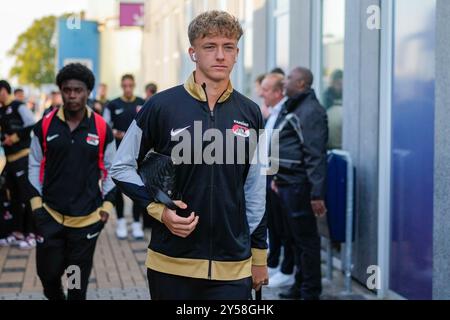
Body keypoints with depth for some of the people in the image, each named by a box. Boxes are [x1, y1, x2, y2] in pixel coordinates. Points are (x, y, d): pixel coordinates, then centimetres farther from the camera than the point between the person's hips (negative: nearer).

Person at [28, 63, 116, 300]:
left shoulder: (102, 128, -3)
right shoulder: (45, 125, -1)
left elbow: (110, 170, 5)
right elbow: (35, 166, 6)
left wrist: (107, 205, 0)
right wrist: (36, 203, 0)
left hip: (87, 219, 0)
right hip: (50, 216, 1)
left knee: (79, 278, 9)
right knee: (47, 272, 5)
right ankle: (55, 296, 35)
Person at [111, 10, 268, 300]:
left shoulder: (250, 113, 5)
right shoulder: (161, 106, -4)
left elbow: (256, 191, 11)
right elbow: (122, 167, 4)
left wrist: (259, 253, 13)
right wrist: (159, 208, -10)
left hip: (234, 266, 2)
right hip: (172, 262, -2)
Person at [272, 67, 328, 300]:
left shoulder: (310, 111, -14)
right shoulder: (292, 107, 18)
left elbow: (316, 155, -20)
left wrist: (317, 193, -24)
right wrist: (277, 177, 25)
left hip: (299, 184, -10)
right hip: (287, 183, 10)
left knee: (305, 237, -3)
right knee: (295, 236, 16)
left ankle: (310, 291, 5)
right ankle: (300, 285, 27)